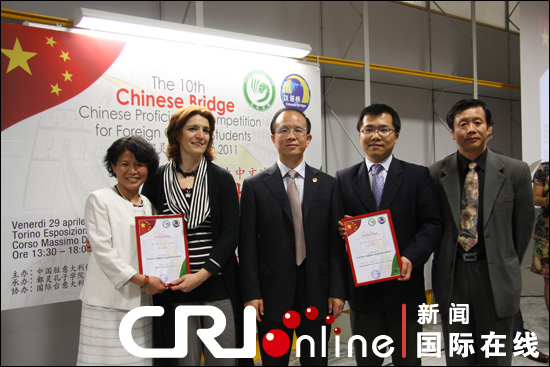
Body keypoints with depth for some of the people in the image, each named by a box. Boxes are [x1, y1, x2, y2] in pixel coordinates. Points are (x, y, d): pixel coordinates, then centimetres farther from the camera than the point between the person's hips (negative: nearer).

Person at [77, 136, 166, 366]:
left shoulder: (149, 204, 15)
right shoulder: (99, 200, -1)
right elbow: (103, 251, -9)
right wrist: (142, 280, -13)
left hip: (141, 300, 5)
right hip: (108, 301, -4)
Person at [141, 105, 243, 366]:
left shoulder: (221, 178, 3)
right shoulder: (157, 179, 5)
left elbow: (231, 233, -3)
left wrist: (202, 274, -13)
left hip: (218, 286, 0)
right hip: (174, 290, 0)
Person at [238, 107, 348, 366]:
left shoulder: (328, 184, 4)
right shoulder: (255, 186, -1)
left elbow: (336, 242, 2)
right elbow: (247, 245, -3)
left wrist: (338, 290, -3)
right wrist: (251, 294, -8)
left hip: (317, 294, 2)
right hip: (273, 294, -1)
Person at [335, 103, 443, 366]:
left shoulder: (418, 176, 1)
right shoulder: (344, 179, 5)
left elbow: (432, 224, -4)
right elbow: (338, 224, 6)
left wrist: (411, 258, -19)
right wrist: (342, 230, -17)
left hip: (405, 286, -1)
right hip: (362, 289, 1)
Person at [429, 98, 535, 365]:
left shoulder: (515, 171, -2)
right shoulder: (436, 173, -3)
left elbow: (523, 225, 6)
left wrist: (508, 267, 12)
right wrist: (445, 263, 8)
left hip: (496, 277, 0)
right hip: (452, 276, 0)